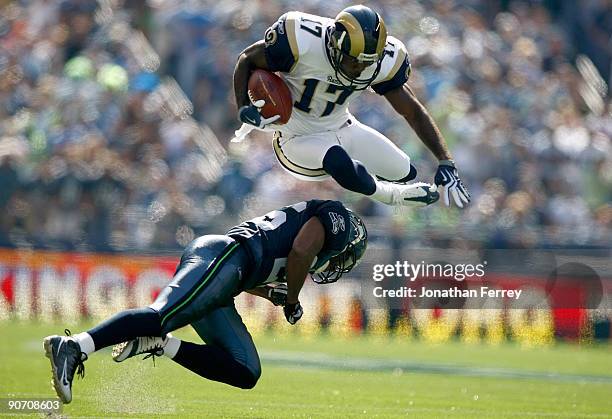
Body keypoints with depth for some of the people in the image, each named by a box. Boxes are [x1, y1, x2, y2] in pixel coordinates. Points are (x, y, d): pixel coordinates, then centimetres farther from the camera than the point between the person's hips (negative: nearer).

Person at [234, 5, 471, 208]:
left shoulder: (384, 61, -18)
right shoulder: (302, 40, -31)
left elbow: (413, 111, -6)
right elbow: (247, 61, -15)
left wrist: (446, 162, -13)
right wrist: (244, 109, -30)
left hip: (340, 127, 5)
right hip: (298, 136, -5)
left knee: (404, 172, -1)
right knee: (341, 164, -35)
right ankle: (392, 196, -8)